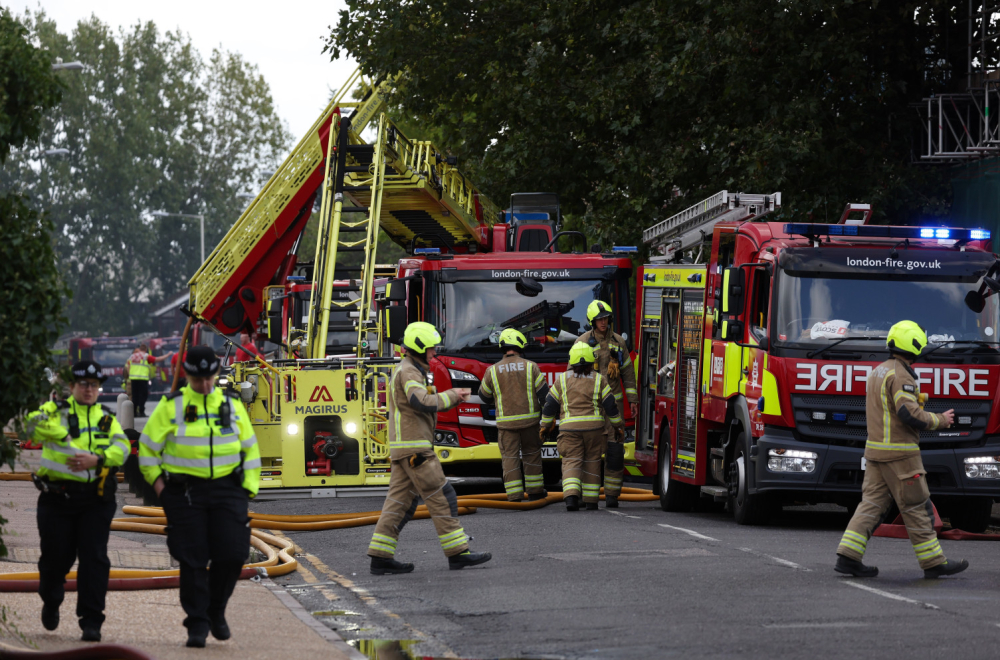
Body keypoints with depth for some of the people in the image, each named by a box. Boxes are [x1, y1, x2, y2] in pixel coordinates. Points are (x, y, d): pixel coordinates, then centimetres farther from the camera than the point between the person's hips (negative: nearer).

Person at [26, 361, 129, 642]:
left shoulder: (107, 418, 13)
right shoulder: (57, 410, 4)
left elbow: (122, 447, -2)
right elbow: (36, 422, -18)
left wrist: (97, 458, -19)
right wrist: (67, 437, -28)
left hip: (96, 500, 1)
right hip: (58, 496, -1)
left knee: (94, 559, -7)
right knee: (56, 557, 6)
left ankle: (91, 622, -3)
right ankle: (51, 602, 36)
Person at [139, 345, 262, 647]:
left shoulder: (232, 406, 9)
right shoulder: (171, 406, 2)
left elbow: (250, 449, 16)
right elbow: (148, 447, 7)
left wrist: (248, 487, 8)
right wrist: (159, 483, 1)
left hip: (226, 489, 2)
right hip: (184, 492, -2)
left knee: (231, 554, -6)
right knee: (193, 560, -3)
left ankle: (216, 610, 18)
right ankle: (197, 624, 4)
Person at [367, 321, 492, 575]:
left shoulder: (408, 371, 21)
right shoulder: (409, 372, -12)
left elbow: (422, 406, 23)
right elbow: (423, 402, -26)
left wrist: (453, 396, 10)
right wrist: (451, 396, -13)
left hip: (401, 448, 10)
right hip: (414, 448, -10)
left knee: (400, 502, 6)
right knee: (441, 497, -7)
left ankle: (381, 557, 2)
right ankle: (457, 552, -7)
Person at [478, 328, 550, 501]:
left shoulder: (492, 371, -2)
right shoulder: (531, 367, -3)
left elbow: (484, 396, 12)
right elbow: (544, 393, -2)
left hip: (506, 422, -1)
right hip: (529, 420, 1)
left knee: (510, 457, 2)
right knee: (532, 454, 17)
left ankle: (514, 496, -5)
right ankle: (535, 491, 23)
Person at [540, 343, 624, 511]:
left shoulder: (562, 379, 3)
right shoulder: (598, 380, 2)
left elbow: (550, 405, 7)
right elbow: (610, 406, 3)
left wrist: (545, 426, 20)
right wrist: (618, 426, 14)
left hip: (570, 428, -1)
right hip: (594, 427, 1)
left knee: (571, 463, -4)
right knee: (591, 463, 12)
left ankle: (571, 497, -25)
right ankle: (591, 501, 14)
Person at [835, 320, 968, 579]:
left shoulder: (878, 371, 15)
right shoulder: (900, 375, -16)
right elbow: (909, 414, -23)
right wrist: (940, 420, -8)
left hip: (875, 449, 9)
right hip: (899, 452, -9)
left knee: (872, 503, 7)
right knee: (916, 507, -1)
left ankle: (848, 556, -1)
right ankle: (933, 562, 5)